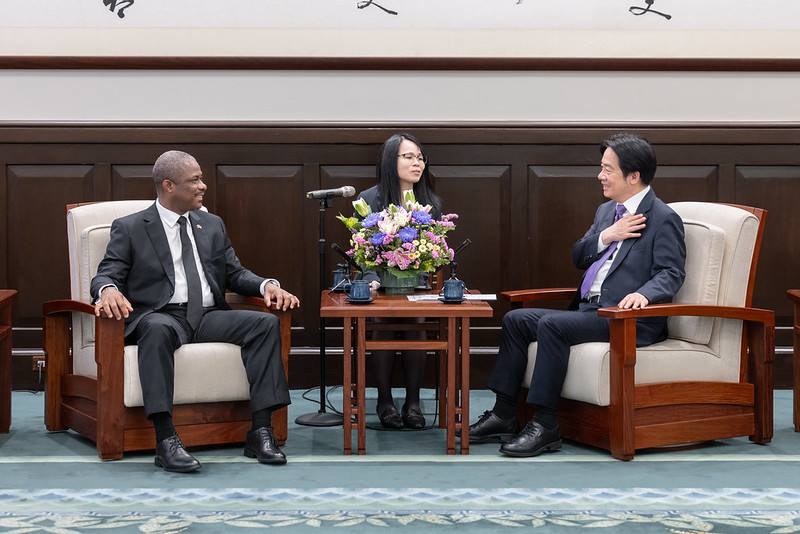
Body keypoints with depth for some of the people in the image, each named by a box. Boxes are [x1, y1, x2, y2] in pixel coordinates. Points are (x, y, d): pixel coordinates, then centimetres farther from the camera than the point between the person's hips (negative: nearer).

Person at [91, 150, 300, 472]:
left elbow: (235, 274, 19)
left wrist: (267, 285, -4)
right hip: (161, 316, -4)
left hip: (208, 317, 4)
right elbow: (106, 274, 0)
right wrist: (109, 290, -26)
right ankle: (166, 440, -42)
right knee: (157, 328, -40)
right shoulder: (130, 229, 7)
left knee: (266, 322, -22)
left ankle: (260, 432, -25)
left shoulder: (212, 225, 21)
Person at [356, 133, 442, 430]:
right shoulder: (368, 200, 4)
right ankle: (385, 401, -12)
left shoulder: (432, 203, 11)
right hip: (379, 288, -1)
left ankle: (413, 401, -15)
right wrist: (373, 281, -21)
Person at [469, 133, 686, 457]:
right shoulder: (606, 211, 19)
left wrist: (643, 294, -34)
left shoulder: (663, 219, -7)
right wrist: (606, 236, -4)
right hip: (589, 310, 9)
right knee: (516, 319, -2)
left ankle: (545, 425, -25)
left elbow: (670, 274, -14)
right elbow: (579, 258, 15)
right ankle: (504, 414, -2)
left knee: (552, 324, -29)